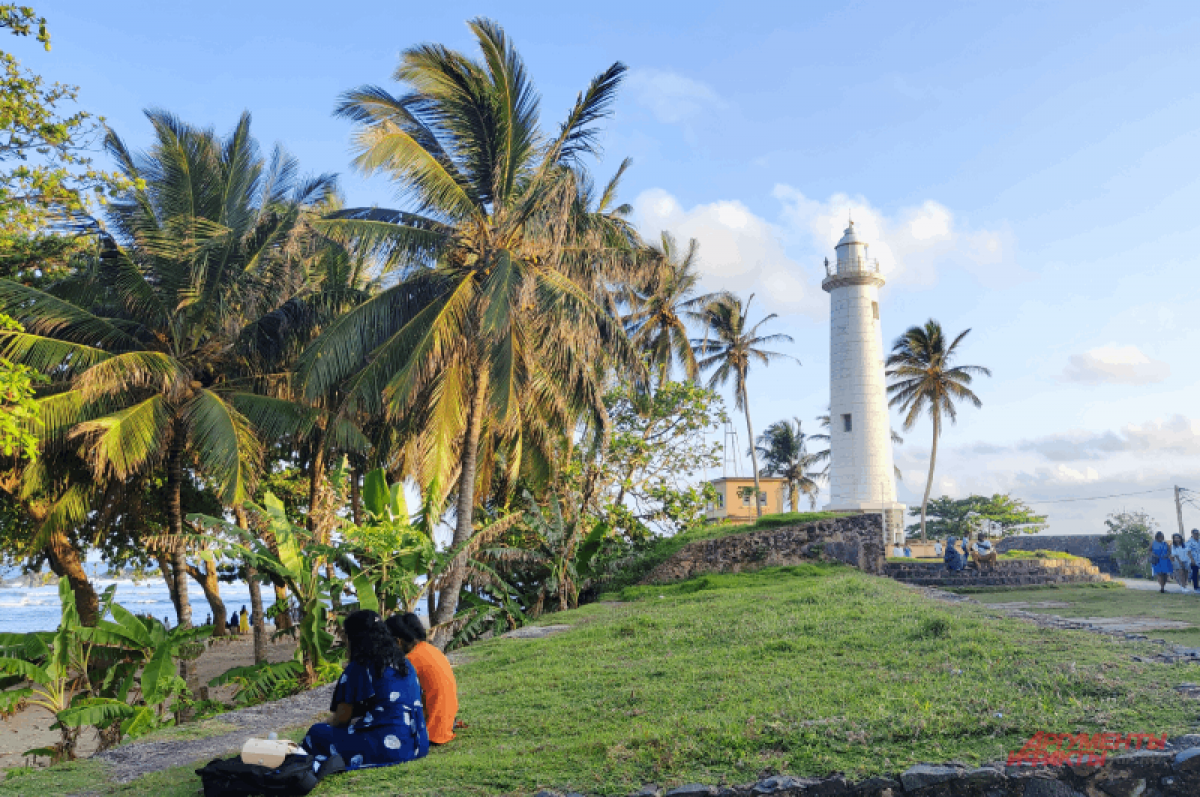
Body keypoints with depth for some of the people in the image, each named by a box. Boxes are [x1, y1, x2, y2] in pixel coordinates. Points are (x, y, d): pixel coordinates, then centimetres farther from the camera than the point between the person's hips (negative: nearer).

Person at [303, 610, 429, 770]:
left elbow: (342, 717, -2)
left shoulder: (358, 668, -5)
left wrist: (324, 725, 21)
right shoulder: (405, 664, 15)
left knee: (316, 733, 5)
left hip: (386, 748, -8)